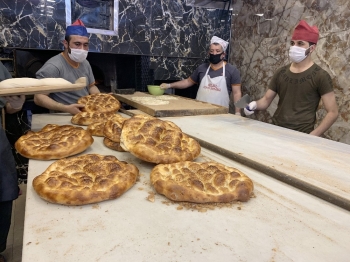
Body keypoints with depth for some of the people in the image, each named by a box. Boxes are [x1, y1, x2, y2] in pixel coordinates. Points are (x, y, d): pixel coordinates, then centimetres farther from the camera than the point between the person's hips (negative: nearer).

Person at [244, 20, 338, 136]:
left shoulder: (320, 76, -7)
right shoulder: (281, 72, 5)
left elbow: (332, 112, -7)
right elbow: (266, 100, 8)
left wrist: (313, 135, -17)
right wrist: (255, 104, -13)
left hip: (301, 135, -4)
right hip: (276, 131, 4)